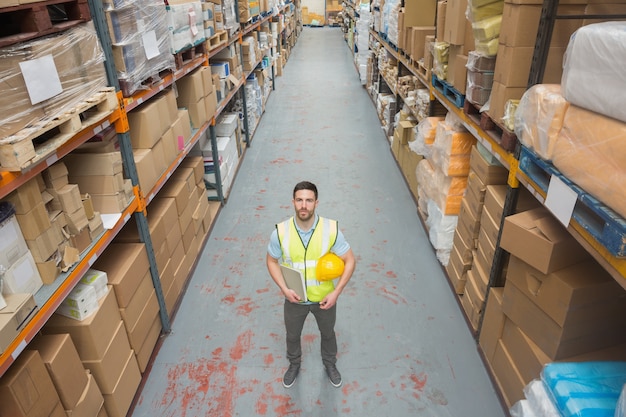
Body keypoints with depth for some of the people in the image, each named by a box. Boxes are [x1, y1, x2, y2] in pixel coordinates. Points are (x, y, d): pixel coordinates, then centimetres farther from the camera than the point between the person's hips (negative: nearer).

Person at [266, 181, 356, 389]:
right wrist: (284, 289, -16)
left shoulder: (331, 229, -23)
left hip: (324, 298, 0)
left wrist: (336, 292, -19)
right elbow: (272, 261, -5)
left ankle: (330, 363, 58)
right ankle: (294, 364, 58)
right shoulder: (281, 232, -21)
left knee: (328, 333, 26)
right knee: (292, 335, 25)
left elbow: (350, 261, -13)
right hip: (295, 299, 1)